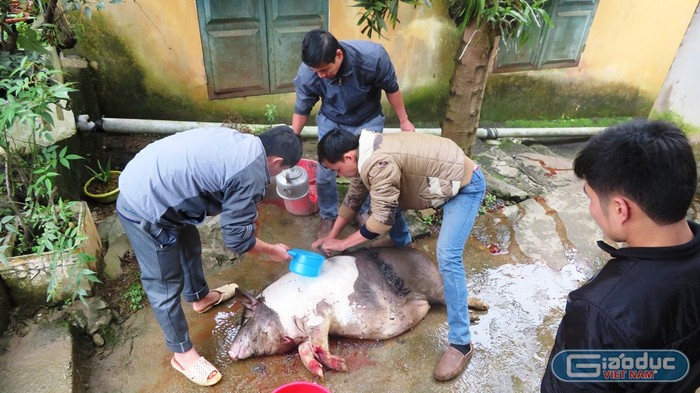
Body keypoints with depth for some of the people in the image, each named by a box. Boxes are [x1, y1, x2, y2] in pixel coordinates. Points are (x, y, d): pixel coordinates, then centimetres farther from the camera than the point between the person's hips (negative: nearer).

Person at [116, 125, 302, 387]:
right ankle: (182, 353, 25)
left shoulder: (241, 142, 7)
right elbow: (236, 237, -11)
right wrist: (271, 251, 6)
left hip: (142, 183, 10)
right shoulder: (251, 173, -19)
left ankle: (200, 296, 53)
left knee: (189, 244, 28)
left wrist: (246, 215, 26)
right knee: (165, 285, 6)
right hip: (145, 205, -10)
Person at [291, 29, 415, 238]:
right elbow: (302, 109, -11)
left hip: (368, 121, 0)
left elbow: (391, 88, -16)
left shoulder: (373, 56, -35)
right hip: (331, 122, 1)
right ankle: (328, 215, 23)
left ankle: (362, 211, 30)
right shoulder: (307, 74, -30)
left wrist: (404, 121, -6)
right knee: (324, 172, -2)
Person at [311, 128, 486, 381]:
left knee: (447, 256, -20)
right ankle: (403, 246, 41)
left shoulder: (380, 164, -32)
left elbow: (382, 220, -26)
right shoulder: (367, 153, -2)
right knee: (385, 197, 16)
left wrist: (342, 244, -14)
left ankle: (461, 343, -10)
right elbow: (354, 197, 9)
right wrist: (331, 236, 10)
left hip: (465, 185, -9)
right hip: (444, 178, 10)